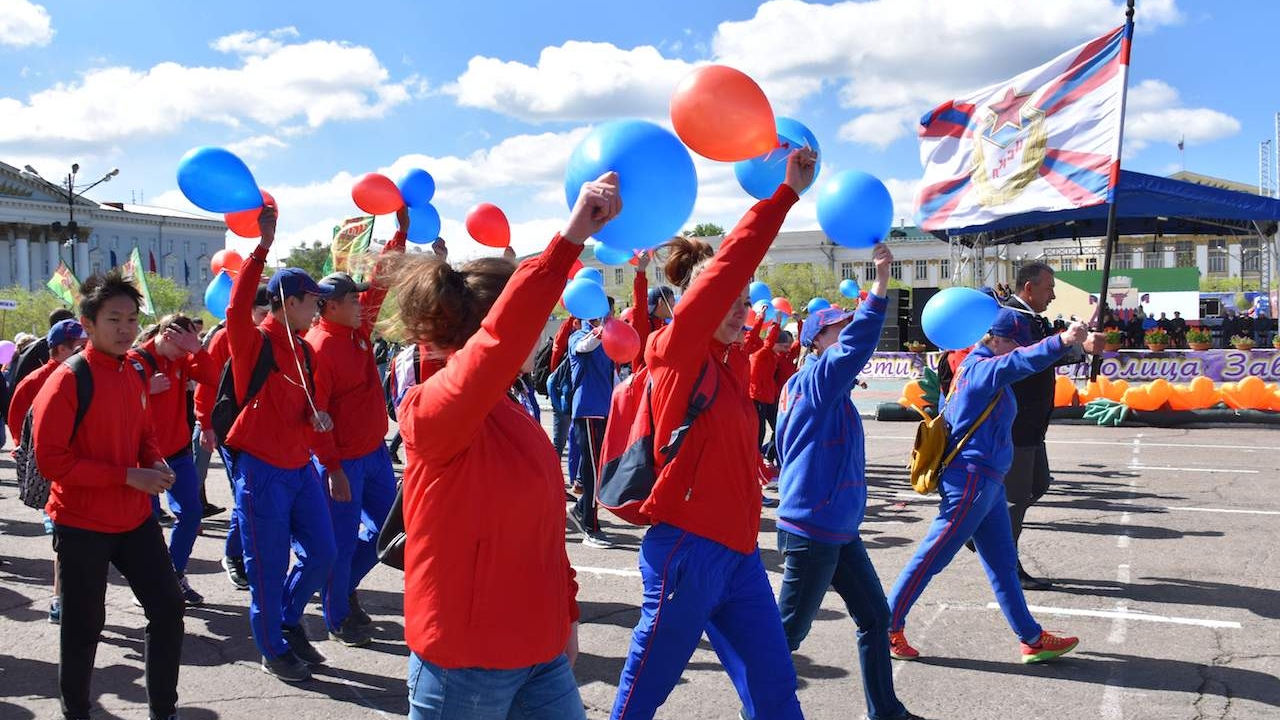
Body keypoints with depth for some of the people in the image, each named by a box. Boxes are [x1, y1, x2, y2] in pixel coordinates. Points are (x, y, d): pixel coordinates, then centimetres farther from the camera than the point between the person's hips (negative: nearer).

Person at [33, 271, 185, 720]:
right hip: (82, 525, -7)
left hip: (135, 517, 7)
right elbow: (50, 459, -20)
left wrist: (156, 464, -3)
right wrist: (128, 476, -23)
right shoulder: (68, 380, -17)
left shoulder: (135, 373, 5)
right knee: (84, 629, 6)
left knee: (168, 607, 8)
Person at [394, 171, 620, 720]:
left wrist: (566, 614, 17)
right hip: (464, 662, -7)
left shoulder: (513, 413, 8)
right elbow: (501, 338, -37)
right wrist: (570, 238, -43)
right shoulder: (431, 409, -18)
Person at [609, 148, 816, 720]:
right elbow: (728, 268, -18)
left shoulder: (730, 361, 10)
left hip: (737, 550, 8)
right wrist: (786, 192, -16)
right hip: (687, 549, -8)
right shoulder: (677, 353, -10)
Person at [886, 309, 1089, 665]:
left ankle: (1032, 639, 20)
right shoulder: (982, 368, -15)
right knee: (932, 557, -2)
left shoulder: (974, 368, 16)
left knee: (1003, 563, 13)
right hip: (972, 479, -11)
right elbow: (1018, 362, -36)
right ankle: (889, 628, 8)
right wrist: (1062, 341, -50)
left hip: (985, 481, 11)